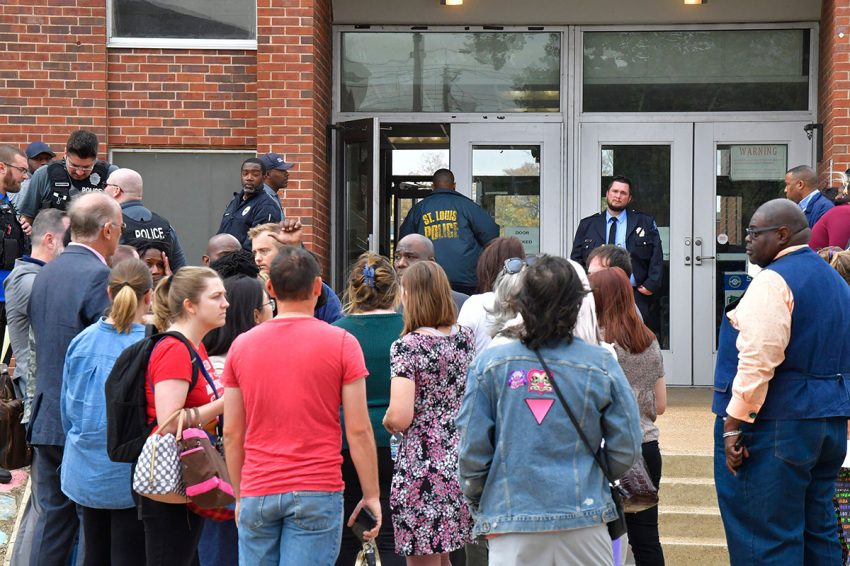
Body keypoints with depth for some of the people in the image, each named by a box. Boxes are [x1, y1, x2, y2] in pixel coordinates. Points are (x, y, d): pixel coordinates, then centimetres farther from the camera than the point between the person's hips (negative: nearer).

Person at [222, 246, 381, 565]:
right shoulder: (341, 343, -3)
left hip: (257, 492, 3)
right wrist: (371, 495, 4)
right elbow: (358, 431, -5)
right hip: (318, 491, -3)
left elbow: (231, 434, 9)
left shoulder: (241, 345, 6)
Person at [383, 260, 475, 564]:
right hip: (462, 464, 7)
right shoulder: (465, 337, 5)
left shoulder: (406, 346, -14)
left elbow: (401, 417, -21)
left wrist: (387, 420, -1)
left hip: (422, 469, -7)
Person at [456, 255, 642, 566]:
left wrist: (479, 506, 16)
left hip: (512, 523, 0)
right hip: (584, 526, 0)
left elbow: (472, 452, -1)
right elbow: (624, 453, 0)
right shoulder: (602, 365, -3)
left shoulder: (490, 363, -3)